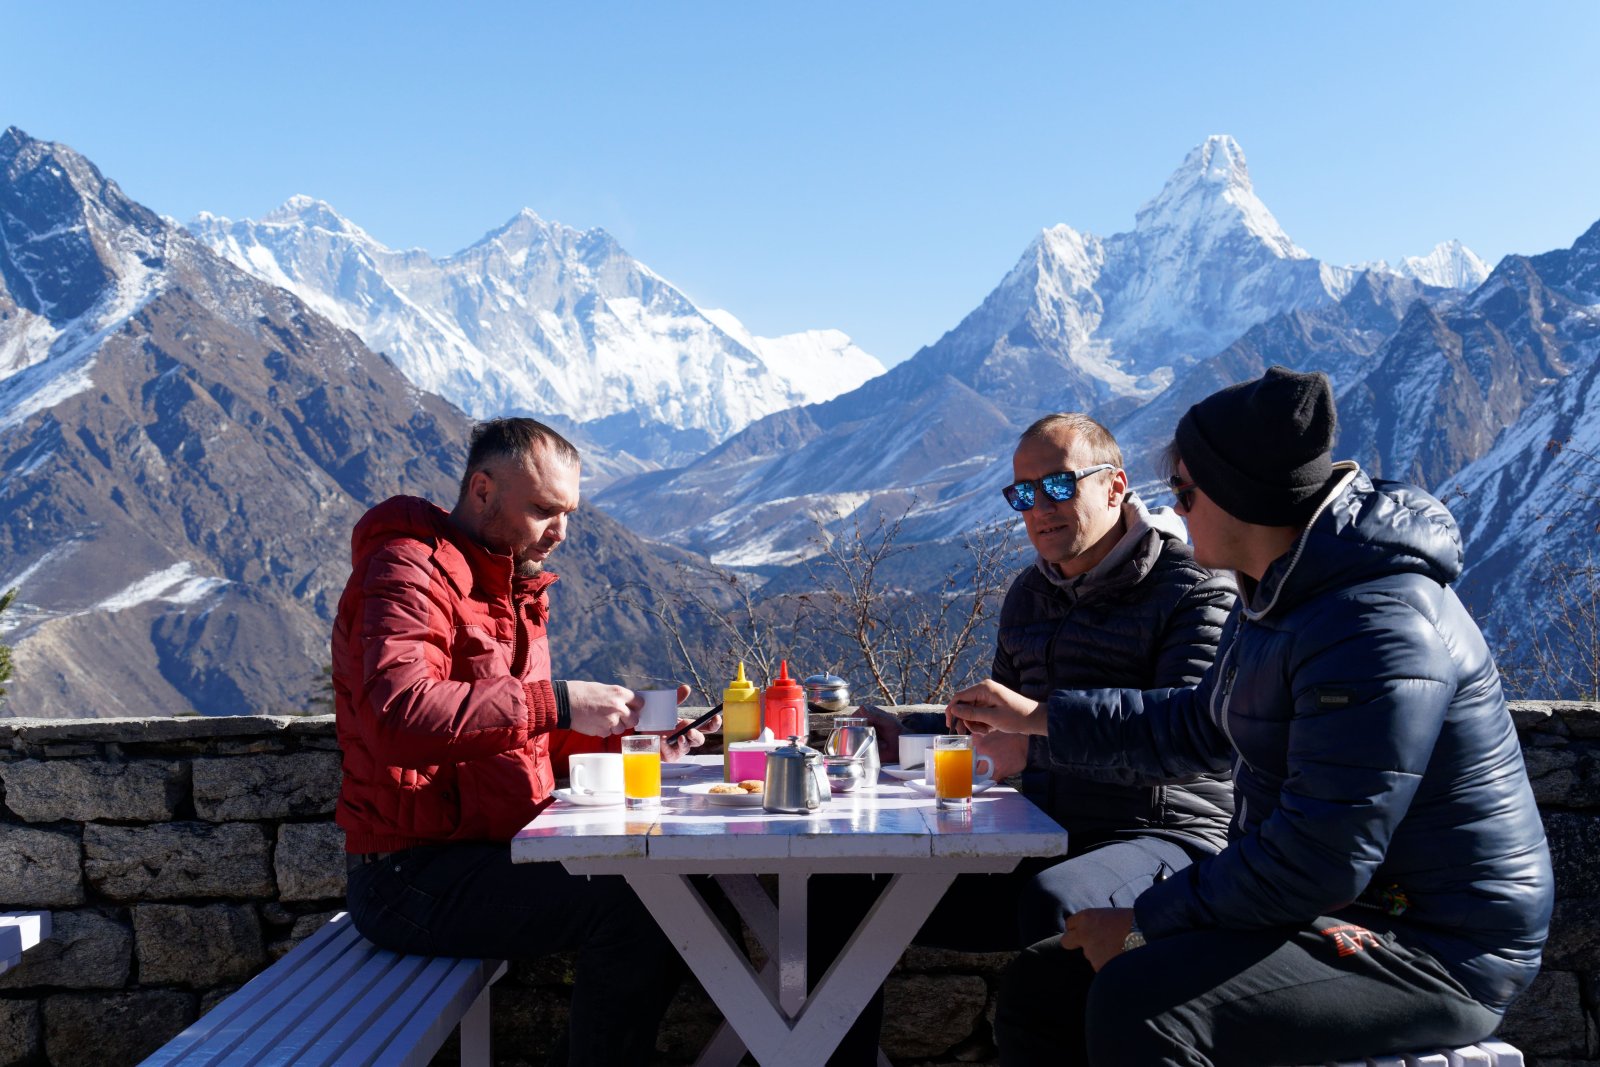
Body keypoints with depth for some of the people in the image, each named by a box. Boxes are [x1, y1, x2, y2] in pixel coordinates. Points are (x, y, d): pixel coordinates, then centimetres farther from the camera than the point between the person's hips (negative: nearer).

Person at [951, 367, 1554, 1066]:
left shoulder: (1378, 629, -26)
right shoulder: (1279, 596, 9)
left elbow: (1319, 860, -28)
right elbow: (1202, 728, 24)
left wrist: (1144, 922, -18)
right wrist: (1038, 716, 21)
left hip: (1428, 952, -10)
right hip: (1339, 907, 10)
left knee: (1136, 1003, -32)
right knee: (1039, 985, 4)